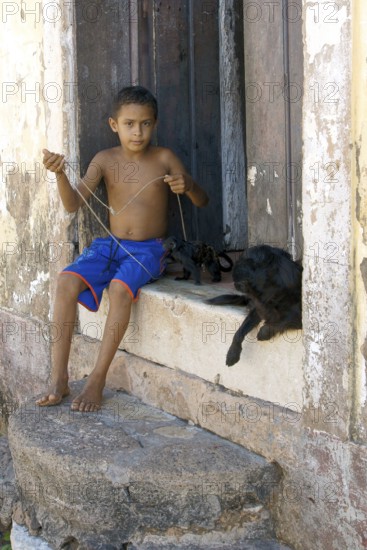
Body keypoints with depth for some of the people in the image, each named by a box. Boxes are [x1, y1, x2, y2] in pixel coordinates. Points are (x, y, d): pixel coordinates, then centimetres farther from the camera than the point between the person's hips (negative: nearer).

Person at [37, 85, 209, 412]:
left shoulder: (164, 159, -2)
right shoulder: (105, 160, 3)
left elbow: (202, 201, 2)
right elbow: (73, 204, -5)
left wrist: (188, 185, -21)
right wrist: (60, 174, -24)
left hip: (149, 250, -3)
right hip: (111, 245, 3)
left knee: (120, 288, -34)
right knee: (68, 281, -25)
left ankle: (97, 380, -24)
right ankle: (59, 380, -21)